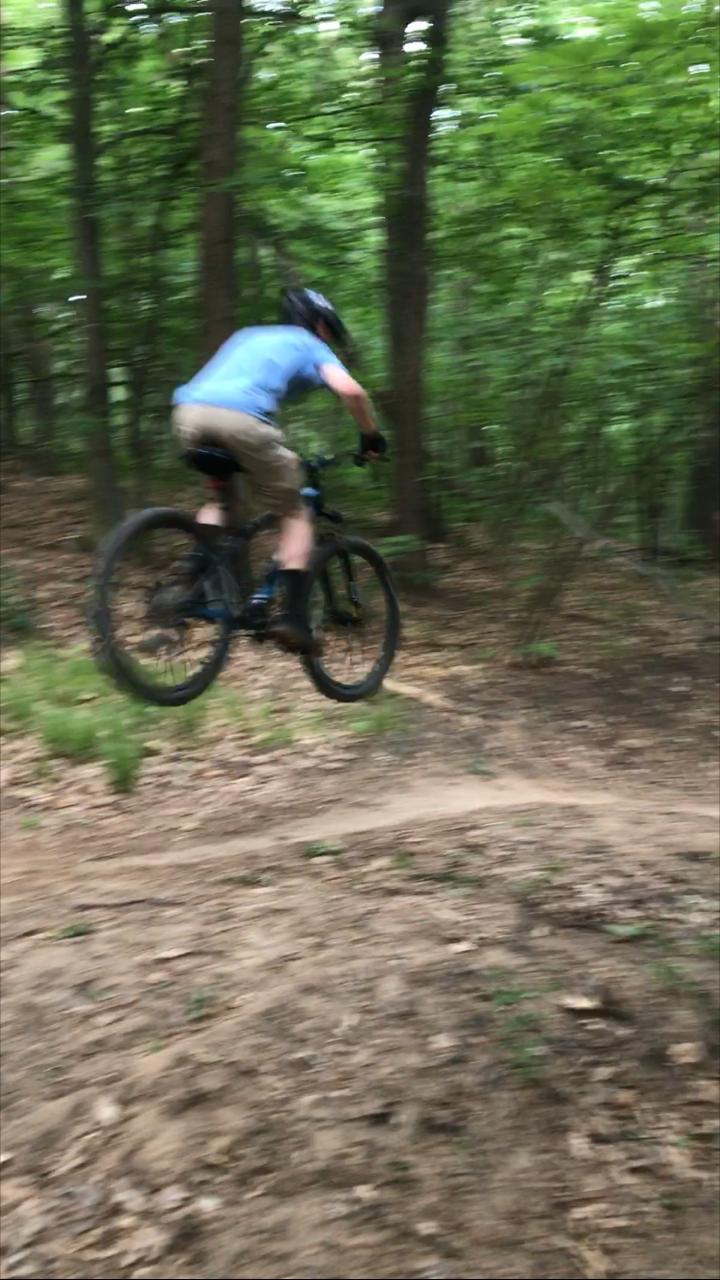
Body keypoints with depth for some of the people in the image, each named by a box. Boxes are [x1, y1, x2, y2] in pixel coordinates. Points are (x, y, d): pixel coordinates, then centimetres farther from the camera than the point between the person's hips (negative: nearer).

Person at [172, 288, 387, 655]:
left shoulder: (249, 335, 39)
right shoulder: (310, 345, 22)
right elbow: (350, 390, 4)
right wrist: (371, 436, 20)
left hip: (188, 411, 6)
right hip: (240, 418, -5)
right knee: (296, 515, 11)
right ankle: (293, 617, 0)